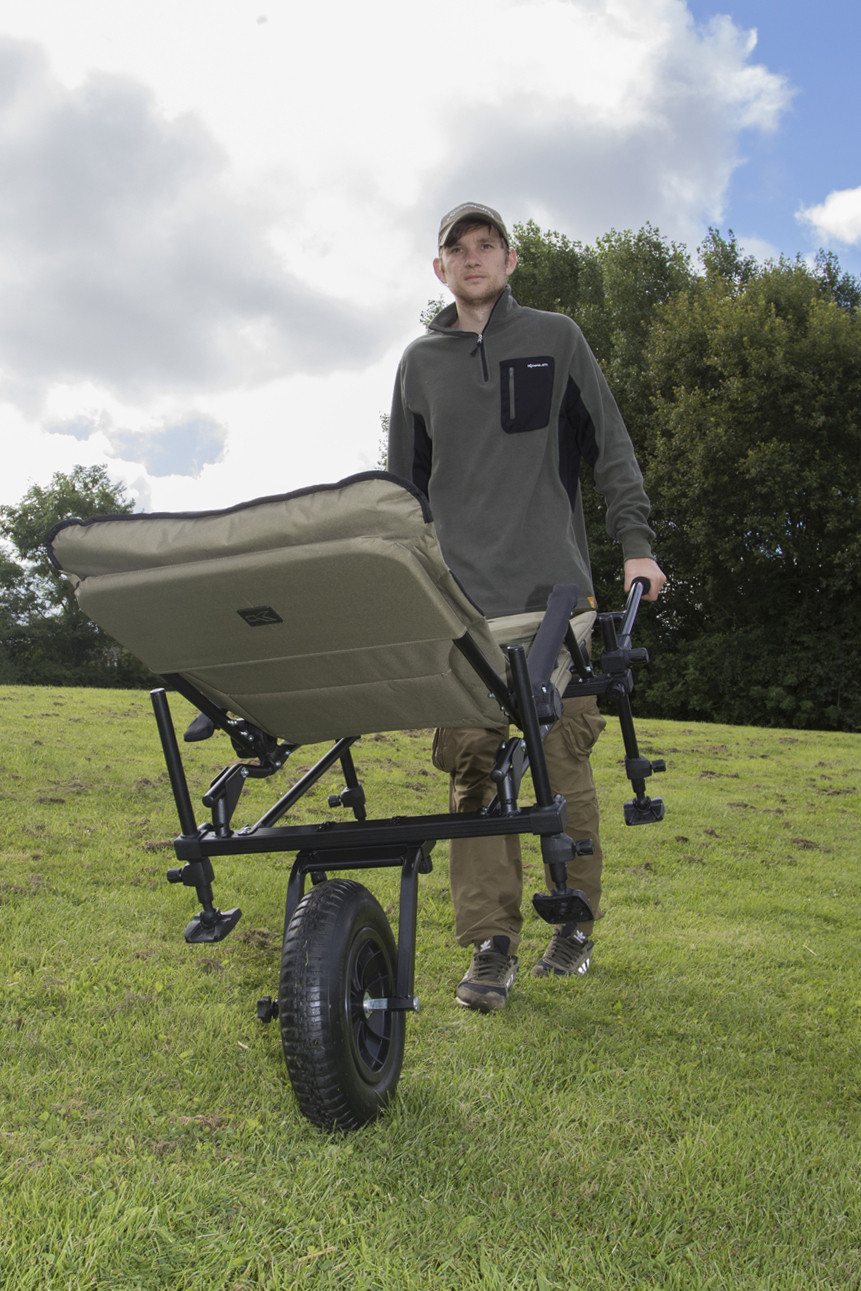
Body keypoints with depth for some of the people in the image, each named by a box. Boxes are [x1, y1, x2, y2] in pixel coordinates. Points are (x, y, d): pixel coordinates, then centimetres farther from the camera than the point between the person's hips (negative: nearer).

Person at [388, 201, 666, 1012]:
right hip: (460, 597, 2)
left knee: (563, 759, 1)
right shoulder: (420, 363, 18)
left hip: (555, 588, -1)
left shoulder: (556, 339, 13)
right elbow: (403, 485, 21)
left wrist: (635, 543, -1)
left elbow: (610, 448, 10)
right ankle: (490, 944, -1)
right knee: (470, 768, -6)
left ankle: (574, 922, 17)